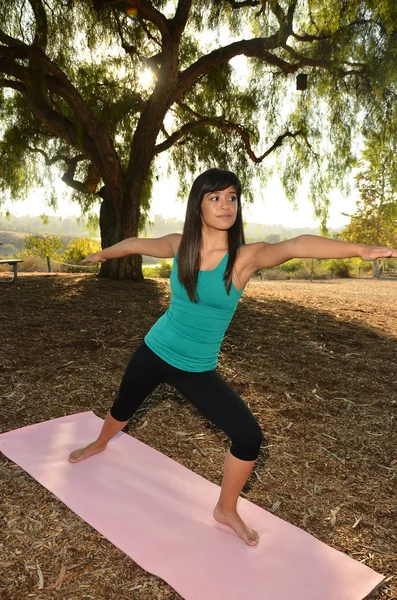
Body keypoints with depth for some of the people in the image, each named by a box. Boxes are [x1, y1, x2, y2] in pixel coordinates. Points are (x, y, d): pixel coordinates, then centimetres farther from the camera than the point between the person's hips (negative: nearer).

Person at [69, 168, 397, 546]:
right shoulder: (179, 245, -11)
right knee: (123, 408, 24)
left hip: (198, 369, -1)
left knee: (249, 437, -11)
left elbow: (296, 245, -39)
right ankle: (99, 445, 62)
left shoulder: (246, 257, -19)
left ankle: (226, 511, 18)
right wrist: (102, 255, 27)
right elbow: (135, 244, 9)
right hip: (154, 352, 2)